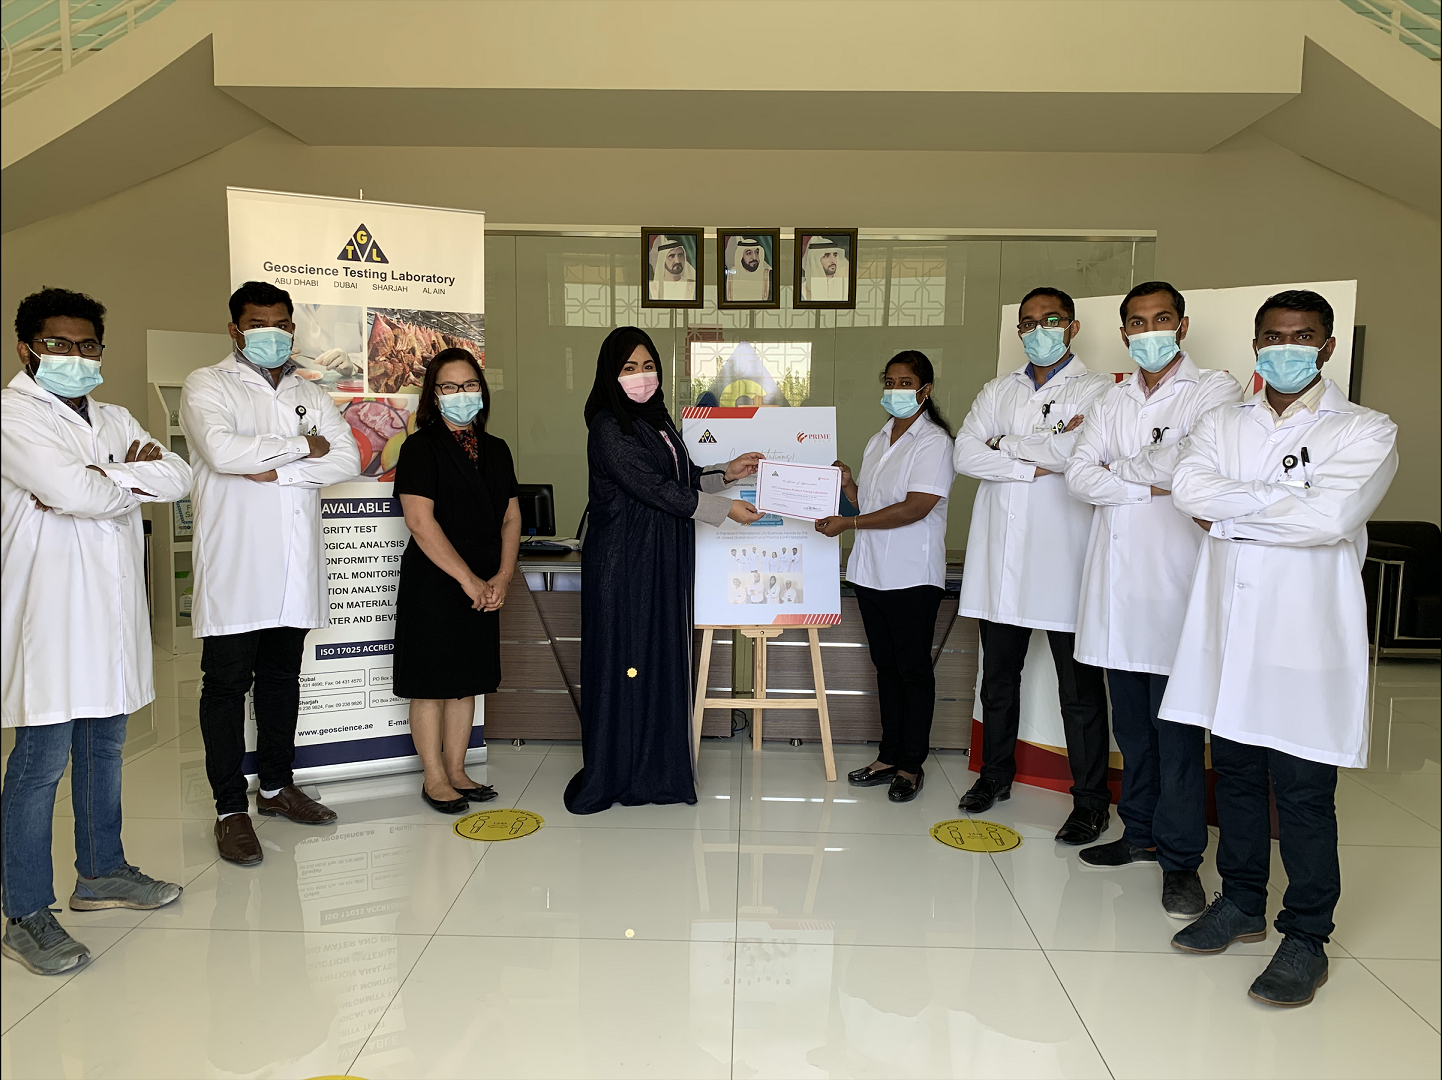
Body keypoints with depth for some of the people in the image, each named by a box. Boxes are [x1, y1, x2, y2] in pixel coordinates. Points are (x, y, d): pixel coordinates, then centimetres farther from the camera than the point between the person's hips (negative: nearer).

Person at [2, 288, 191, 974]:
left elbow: (177, 477, 1)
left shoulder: (115, 420, 17)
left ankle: (100, 872, 31)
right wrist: (131, 483, -3)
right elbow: (70, 492, -21)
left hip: (114, 606, 7)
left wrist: (100, 477, -12)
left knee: (104, 744, 17)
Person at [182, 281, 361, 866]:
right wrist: (302, 447, -9)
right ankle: (230, 807, 11)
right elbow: (221, 449, -19)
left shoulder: (310, 395, 15)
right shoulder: (207, 386, 0)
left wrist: (279, 471, -13)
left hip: (294, 569, 5)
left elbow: (348, 459, 1)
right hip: (234, 568, -5)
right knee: (226, 684, 1)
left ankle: (276, 786, 28)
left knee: (282, 678, 14)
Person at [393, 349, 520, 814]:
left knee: (467, 681, 12)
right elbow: (420, 521, -15)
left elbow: (511, 518, 11)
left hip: (484, 588, 6)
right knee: (431, 684, 2)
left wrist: (502, 576, -4)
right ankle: (435, 779, 14)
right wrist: (468, 579, -16)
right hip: (432, 583, -6)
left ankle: (456, 771, 23)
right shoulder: (420, 447, -7)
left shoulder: (495, 450, 12)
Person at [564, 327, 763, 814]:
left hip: (664, 563, 8)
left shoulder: (657, 420, 14)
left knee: (662, 661, 9)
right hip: (623, 563, -8)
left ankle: (656, 769, 19)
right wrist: (725, 509, -13)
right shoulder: (609, 427, -12)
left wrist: (725, 473, 10)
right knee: (621, 662, -2)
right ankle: (608, 774, 10)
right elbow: (654, 488, -17)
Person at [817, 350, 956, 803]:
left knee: (913, 668, 3)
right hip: (872, 572, 7)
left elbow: (915, 507, -20)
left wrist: (849, 523, -20)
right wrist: (848, 484, -1)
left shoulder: (934, 442, -10)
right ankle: (888, 757, 24)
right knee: (885, 666, 14)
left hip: (912, 576, -7)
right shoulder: (879, 440, 15)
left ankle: (912, 765, 14)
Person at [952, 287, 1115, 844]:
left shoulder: (1098, 390, 0)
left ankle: (1091, 799, 14)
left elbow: (1081, 450, -18)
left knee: (1080, 687, 2)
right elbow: (965, 454, 0)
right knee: (998, 675, 15)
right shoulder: (998, 391, 15)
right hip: (1001, 556, 5)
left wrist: (1007, 443, -5)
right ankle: (996, 774, 31)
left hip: (1064, 554, -4)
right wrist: (1035, 464, -11)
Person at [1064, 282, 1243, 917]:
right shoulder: (1111, 402, 17)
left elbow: (1188, 466, -15)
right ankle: (1142, 833, 27)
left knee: (1176, 726, -3)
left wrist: (1118, 467, 0)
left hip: (1175, 576, -5)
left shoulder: (1216, 390, 1)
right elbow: (1079, 477, 3)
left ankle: (1180, 859, 8)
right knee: (1130, 721, 13)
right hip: (1114, 576, 5)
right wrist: (1149, 486, -10)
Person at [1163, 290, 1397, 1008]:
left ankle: (1307, 938, 16)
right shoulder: (1222, 424, 12)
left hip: (1306, 638, -4)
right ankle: (1242, 905, 30)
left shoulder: (1364, 431, -1)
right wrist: (1279, 500, -13)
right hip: (1227, 631, 4)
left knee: (1304, 793, 1)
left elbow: (1331, 516, -18)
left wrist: (1229, 511, -10)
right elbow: (1188, 487, -7)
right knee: (1235, 775, 14)